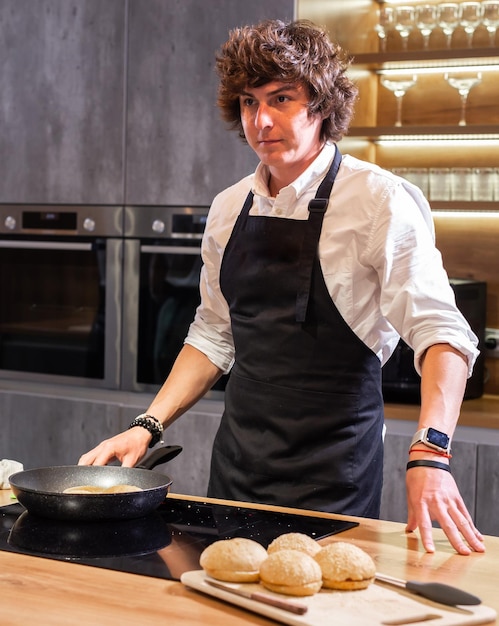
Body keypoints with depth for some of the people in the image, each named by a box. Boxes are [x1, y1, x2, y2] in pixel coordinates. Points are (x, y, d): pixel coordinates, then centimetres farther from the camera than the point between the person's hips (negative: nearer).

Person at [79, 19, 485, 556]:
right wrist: (148, 425, 6)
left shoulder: (379, 200, -12)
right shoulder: (229, 208, 7)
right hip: (236, 465, 6)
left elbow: (439, 330, -20)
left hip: (331, 475, -5)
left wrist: (430, 456, -34)